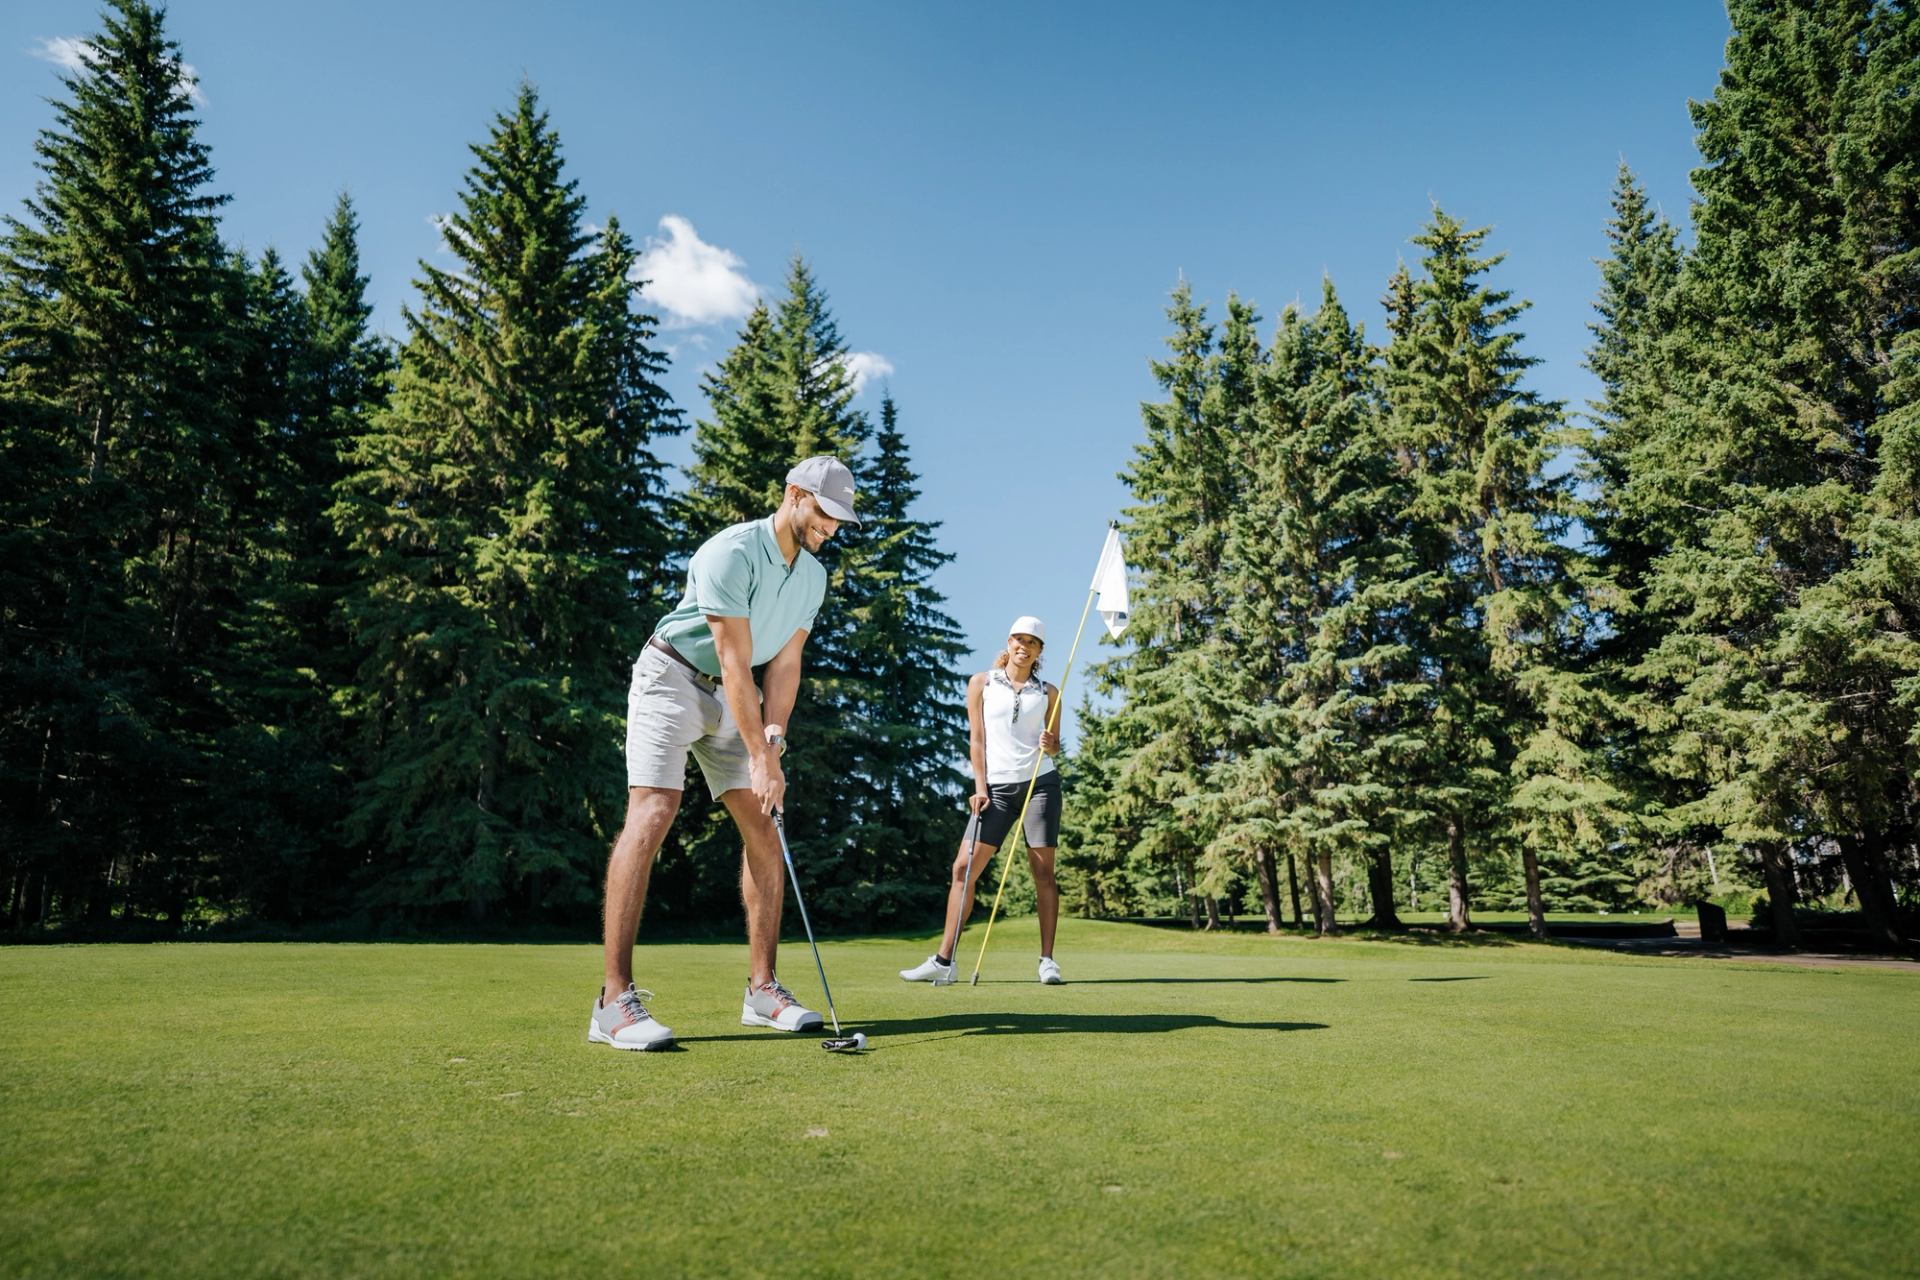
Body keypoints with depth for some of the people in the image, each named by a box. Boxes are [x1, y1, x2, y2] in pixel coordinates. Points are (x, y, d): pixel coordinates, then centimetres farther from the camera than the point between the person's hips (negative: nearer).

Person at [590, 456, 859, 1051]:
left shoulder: (813, 576, 3)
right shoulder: (731, 553, -22)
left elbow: (784, 663, 1)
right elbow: (735, 663, -24)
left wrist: (774, 739, -13)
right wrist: (761, 759, -24)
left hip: (735, 699, 8)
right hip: (673, 679, -7)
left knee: (763, 830, 0)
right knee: (650, 818, -20)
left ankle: (762, 989, 7)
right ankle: (615, 1000, -19)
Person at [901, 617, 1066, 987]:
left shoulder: (1048, 693, 8)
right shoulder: (981, 683, 6)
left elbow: (1054, 745, 14)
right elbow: (977, 739, 4)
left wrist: (1050, 744, -10)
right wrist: (980, 787, -3)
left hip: (1040, 783, 0)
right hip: (997, 786, 0)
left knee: (1043, 871, -1)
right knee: (964, 866, -5)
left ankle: (1047, 959, 6)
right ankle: (943, 961, -1)